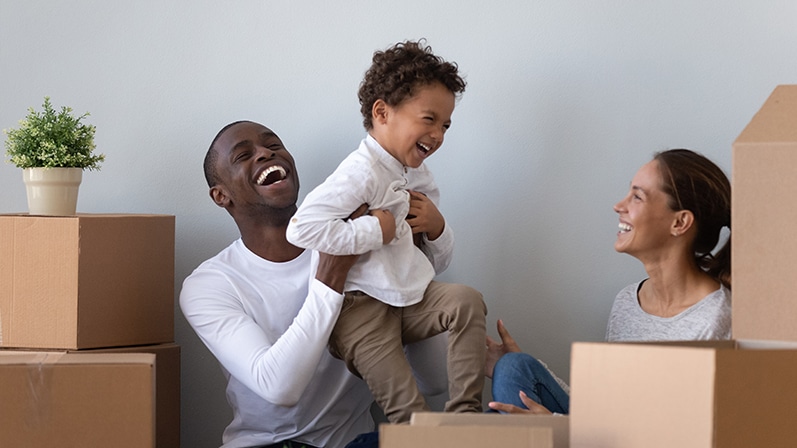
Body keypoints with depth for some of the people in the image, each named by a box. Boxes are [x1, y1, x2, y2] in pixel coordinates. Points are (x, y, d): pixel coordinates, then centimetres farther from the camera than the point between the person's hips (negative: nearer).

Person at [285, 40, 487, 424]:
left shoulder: (419, 177, 12)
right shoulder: (362, 172, -17)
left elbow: (438, 263, 21)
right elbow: (301, 228, -32)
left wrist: (437, 229, -2)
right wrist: (374, 230, -24)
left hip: (411, 300, 8)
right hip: (361, 307, -8)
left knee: (466, 300, -17)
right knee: (408, 413, -13)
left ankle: (465, 412, -13)